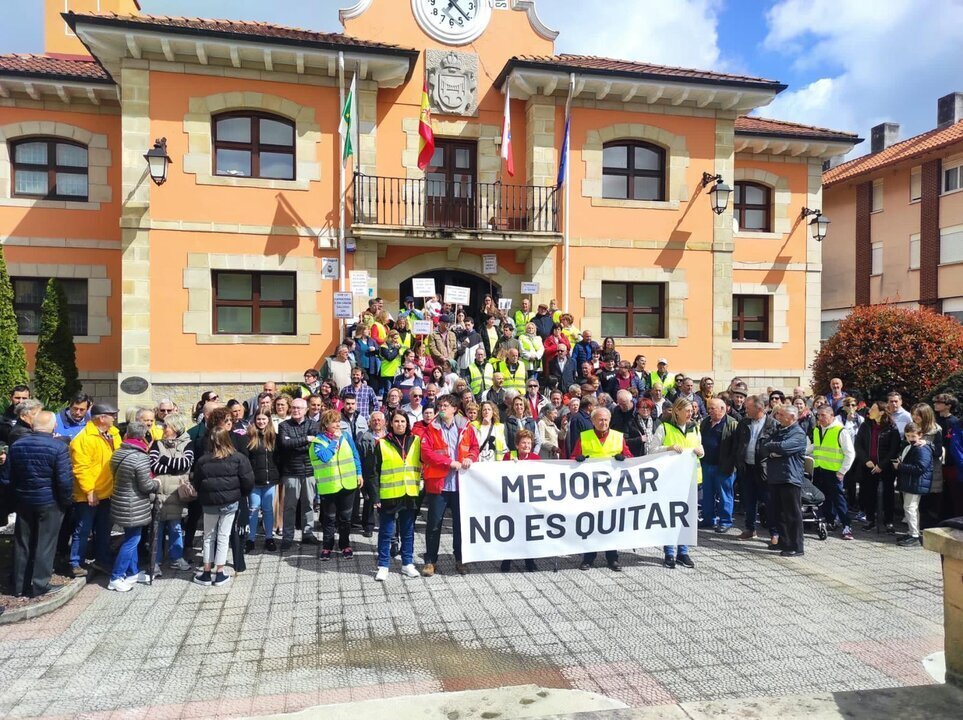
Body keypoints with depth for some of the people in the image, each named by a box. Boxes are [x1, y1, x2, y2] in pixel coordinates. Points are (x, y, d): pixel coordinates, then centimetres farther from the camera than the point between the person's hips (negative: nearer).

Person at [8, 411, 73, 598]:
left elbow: (11, 475, 9)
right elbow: (65, 479, -19)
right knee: (45, 544, 5)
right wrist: (66, 500, -4)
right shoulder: (58, 447, -18)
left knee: (22, 543, 14)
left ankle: (20, 585, 23)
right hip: (49, 502, -5)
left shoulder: (17, 445, 2)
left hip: (24, 501, 6)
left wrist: (18, 496, 18)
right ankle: (39, 585, 10)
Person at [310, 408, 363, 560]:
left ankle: (345, 545, 25)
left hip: (348, 484, 3)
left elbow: (355, 455, 9)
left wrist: (359, 474, 5)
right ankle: (327, 546, 22)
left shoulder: (346, 436, 4)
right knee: (329, 518, 8)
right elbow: (325, 457, -22)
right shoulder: (318, 440, -6)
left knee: (345, 517, 12)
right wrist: (335, 440, -15)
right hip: (328, 486, -3)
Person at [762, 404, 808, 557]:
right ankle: (783, 542, 25)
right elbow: (764, 449, 9)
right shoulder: (777, 431, 17)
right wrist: (771, 452, -12)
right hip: (774, 477, 8)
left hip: (790, 478, -8)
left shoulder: (798, 434, -8)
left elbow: (783, 447, -24)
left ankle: (796, 547, 4)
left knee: (793, 514, -2)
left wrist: (770, 446, -5)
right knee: (778, 512, 14)